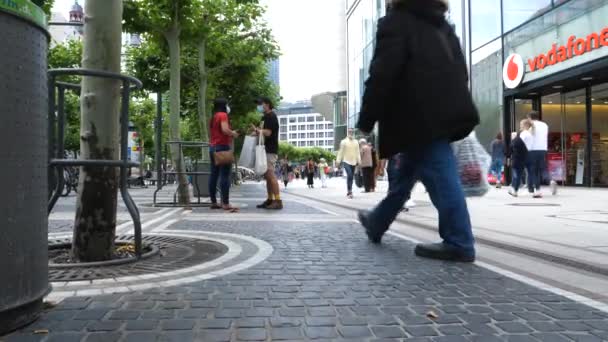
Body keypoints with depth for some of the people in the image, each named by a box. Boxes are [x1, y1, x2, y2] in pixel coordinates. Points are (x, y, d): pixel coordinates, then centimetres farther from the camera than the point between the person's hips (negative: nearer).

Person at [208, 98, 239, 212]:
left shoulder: (214, 117, 19)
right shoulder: (223, 115, -7)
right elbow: (225, 130, -22)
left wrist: (230, 134, 16)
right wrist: (233, 133, -5)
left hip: (213, 147, 9)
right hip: (222, 147, -9)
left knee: (214, 175, 8)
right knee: (225, 175, -11)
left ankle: (213, 202, 12)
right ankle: (225, 204, -15)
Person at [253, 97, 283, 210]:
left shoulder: (271, 116, -10)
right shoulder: (266, 117, 20)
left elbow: (267, 133, -19)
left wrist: (257, 130, -4)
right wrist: (257, 132, 7)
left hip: (270, 151, -10)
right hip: (266, 150, 10)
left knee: (270, 175, -13)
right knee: (267, 176, 9)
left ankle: (278, 201, -13)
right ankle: (270, 200, 13)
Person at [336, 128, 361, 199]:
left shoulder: (356, 142, 10)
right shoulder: (344, 142, -2)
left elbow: (358, 152, 10)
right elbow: (340, 152, -2)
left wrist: (359, 161, 3)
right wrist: (338, 161, -5)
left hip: (353, 162, 5)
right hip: (346, 161, -4)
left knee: (351, 177, 8)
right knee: (349, 175, -20)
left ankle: (349, 192, 18)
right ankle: (349, 191, -17)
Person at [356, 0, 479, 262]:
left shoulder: (395, 22, -3)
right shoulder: (442, 25, 21)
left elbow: (382, 75, -13)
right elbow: (460, 70, 20)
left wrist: (366, 120, -7)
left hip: (421, 117, -8)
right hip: (445, 112, 9)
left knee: (440, 175, -7)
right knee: (406, 172, 16)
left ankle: (459, 243, -3)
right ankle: (377, 223, 30)